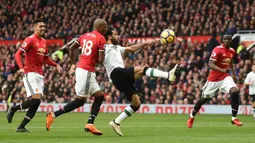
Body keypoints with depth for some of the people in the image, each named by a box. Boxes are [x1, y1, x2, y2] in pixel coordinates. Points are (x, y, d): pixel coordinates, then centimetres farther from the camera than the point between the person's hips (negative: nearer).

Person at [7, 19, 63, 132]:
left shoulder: (44, 42, 16)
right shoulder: (30, 40, -8)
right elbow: (18, 54, -13)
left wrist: (56, 65, 10)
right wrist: (21, 67, -27)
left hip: (39, 74, 8)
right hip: (30, 73, -8)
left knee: (37, 102, 0)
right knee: (35, 99, -19)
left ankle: (21, 127, 4)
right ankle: (13, 109, 3)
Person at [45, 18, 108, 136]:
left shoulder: (85, 36, 14)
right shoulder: (101, 39, -10)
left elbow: (71, 48, 18)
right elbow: (100, 60, -15)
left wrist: (73, 64, 25)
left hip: (80, 68, 9)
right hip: (86, 71, -9)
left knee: (100, 96, 12)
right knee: (80, 100, -4)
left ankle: (90, 124, 5)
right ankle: (53, 115, -4)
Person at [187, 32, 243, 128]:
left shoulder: (232, 51, 5)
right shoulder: (217, 50, -16)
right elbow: (210, 64, -26)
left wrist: (233, 73, 21)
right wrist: (223, 70, -39)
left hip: (225, 77, 4)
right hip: (214, 79, -4)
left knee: (235, 92, -22)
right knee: (204, 98, 8)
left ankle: (234, 118, -16)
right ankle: (192, 116, 32)